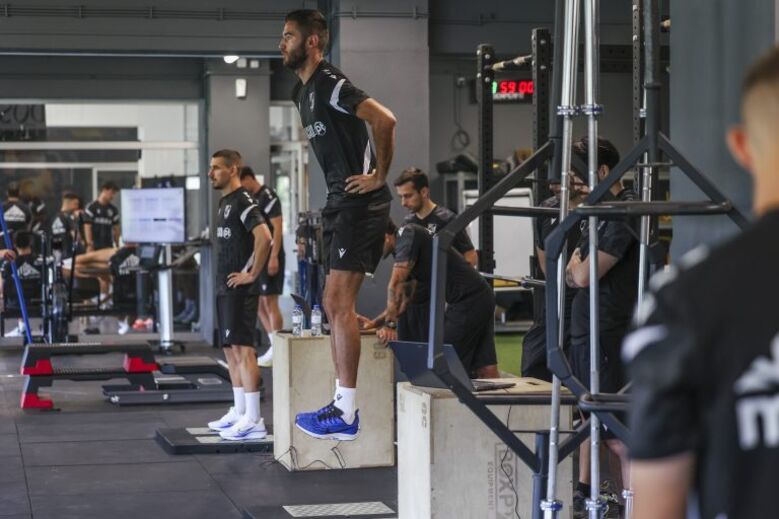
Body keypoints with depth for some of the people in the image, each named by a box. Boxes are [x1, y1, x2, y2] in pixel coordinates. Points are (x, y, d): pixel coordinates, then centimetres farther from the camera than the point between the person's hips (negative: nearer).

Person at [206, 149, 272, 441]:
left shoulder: (243, 202, -13)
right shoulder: (225, 203, 17)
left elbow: (264, 237, -28)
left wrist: (252, 273, -21)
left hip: (239, 288, -10)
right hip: (224, 287, 10)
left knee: (243, 348, -10)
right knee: (230, 349, 14)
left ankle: (253, 421, -10)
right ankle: (239, 413, 22)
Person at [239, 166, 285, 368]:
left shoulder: (267, 196, -12)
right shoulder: (251, 198, 16)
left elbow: (277, 227, -17)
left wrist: (274, 258, -23)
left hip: (270, 256, -10)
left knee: (269, 302, -7)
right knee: (259, 303, 11)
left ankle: (277, 352, -2)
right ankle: (276, 347, 18)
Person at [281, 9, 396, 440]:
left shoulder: (331, 85, -15)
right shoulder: (303, 92, 16)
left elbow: (385, 120, -27)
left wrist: (379, 176, -19)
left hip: (359, 203, -10)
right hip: (339, 203, 10)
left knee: (339, 304, -11)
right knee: (334, 305, 11)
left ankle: (345, 413, -8)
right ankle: (342, 403, 17)